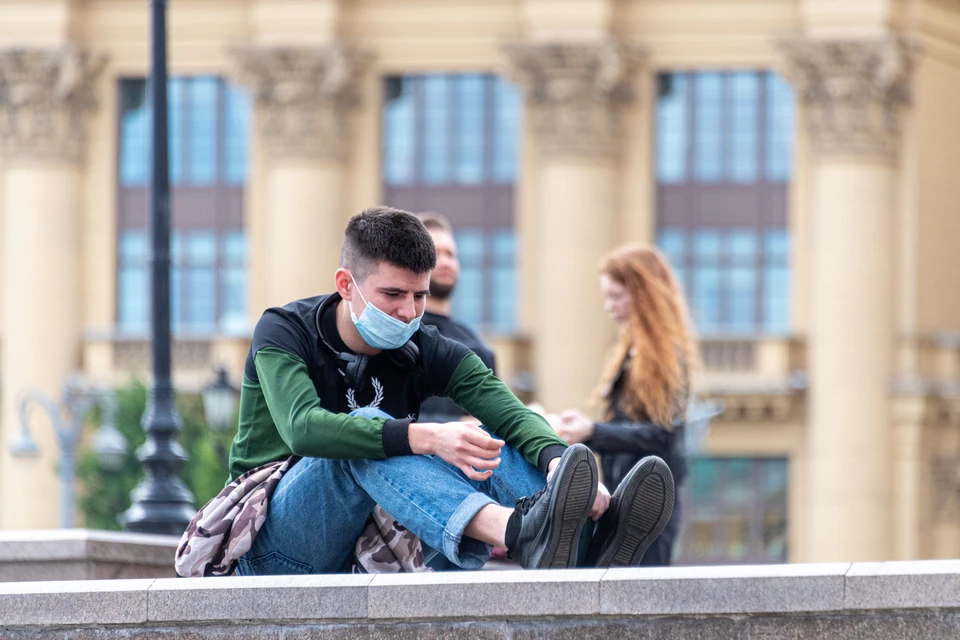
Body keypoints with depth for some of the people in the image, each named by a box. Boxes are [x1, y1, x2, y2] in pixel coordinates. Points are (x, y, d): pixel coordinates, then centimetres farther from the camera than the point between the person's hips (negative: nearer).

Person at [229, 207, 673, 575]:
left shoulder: (426, 353, 4)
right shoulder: (283, 333, -8)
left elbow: (513, 414, -14)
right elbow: (303, 429, -29)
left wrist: (555, 458, -39)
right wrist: (425, 438, -42)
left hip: (366, 544, 5)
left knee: (487, 449, -14)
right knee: (366, 436, -30)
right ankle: (520, 535, -54)